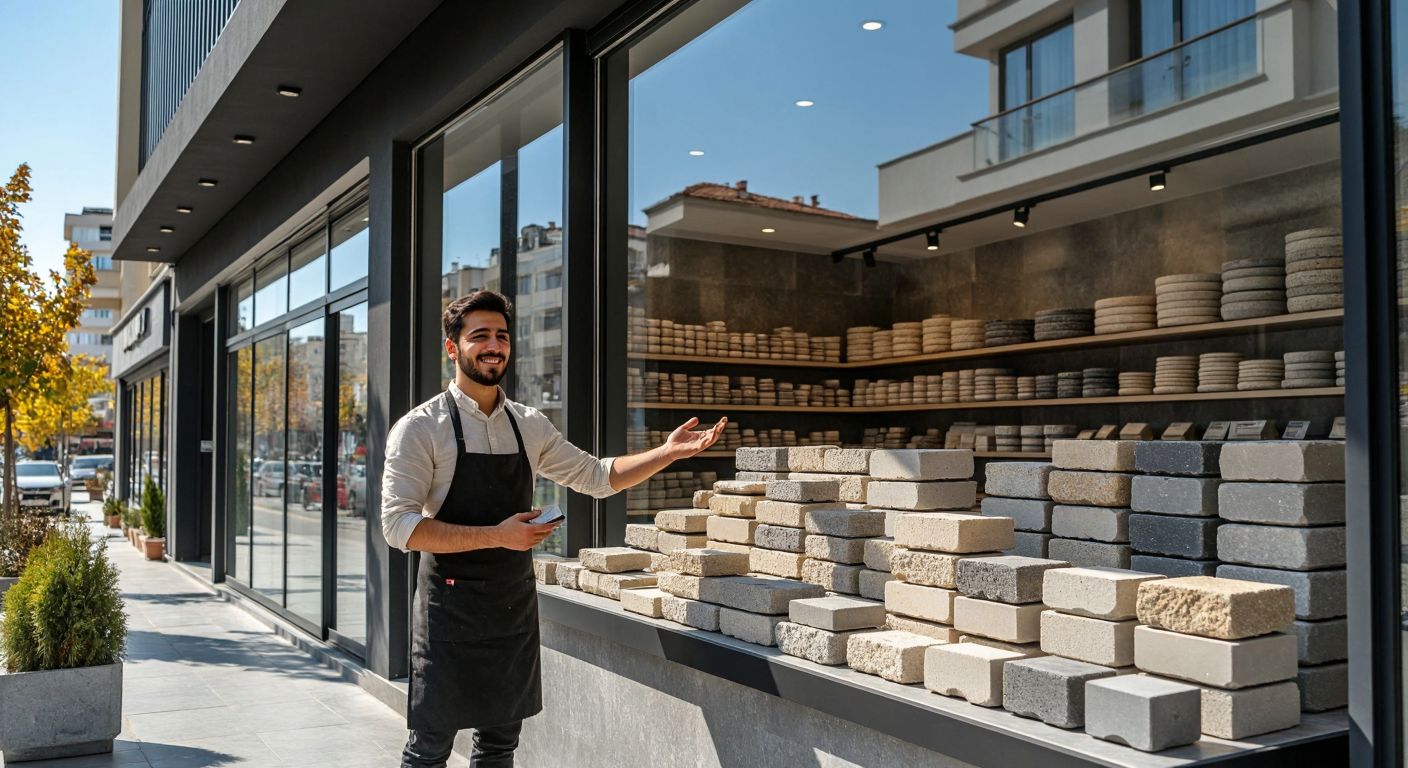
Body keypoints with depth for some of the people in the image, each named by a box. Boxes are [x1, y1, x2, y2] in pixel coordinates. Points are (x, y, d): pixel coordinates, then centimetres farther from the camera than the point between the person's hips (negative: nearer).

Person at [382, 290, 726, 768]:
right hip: (451, 607, -5)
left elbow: (598, 477, 14)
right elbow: (399, 525, -16)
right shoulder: (421, 428, -9)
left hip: (516, 604, 5)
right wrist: (497, 536, -22)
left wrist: (670, 452, 2)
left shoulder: (529, 426, 6)